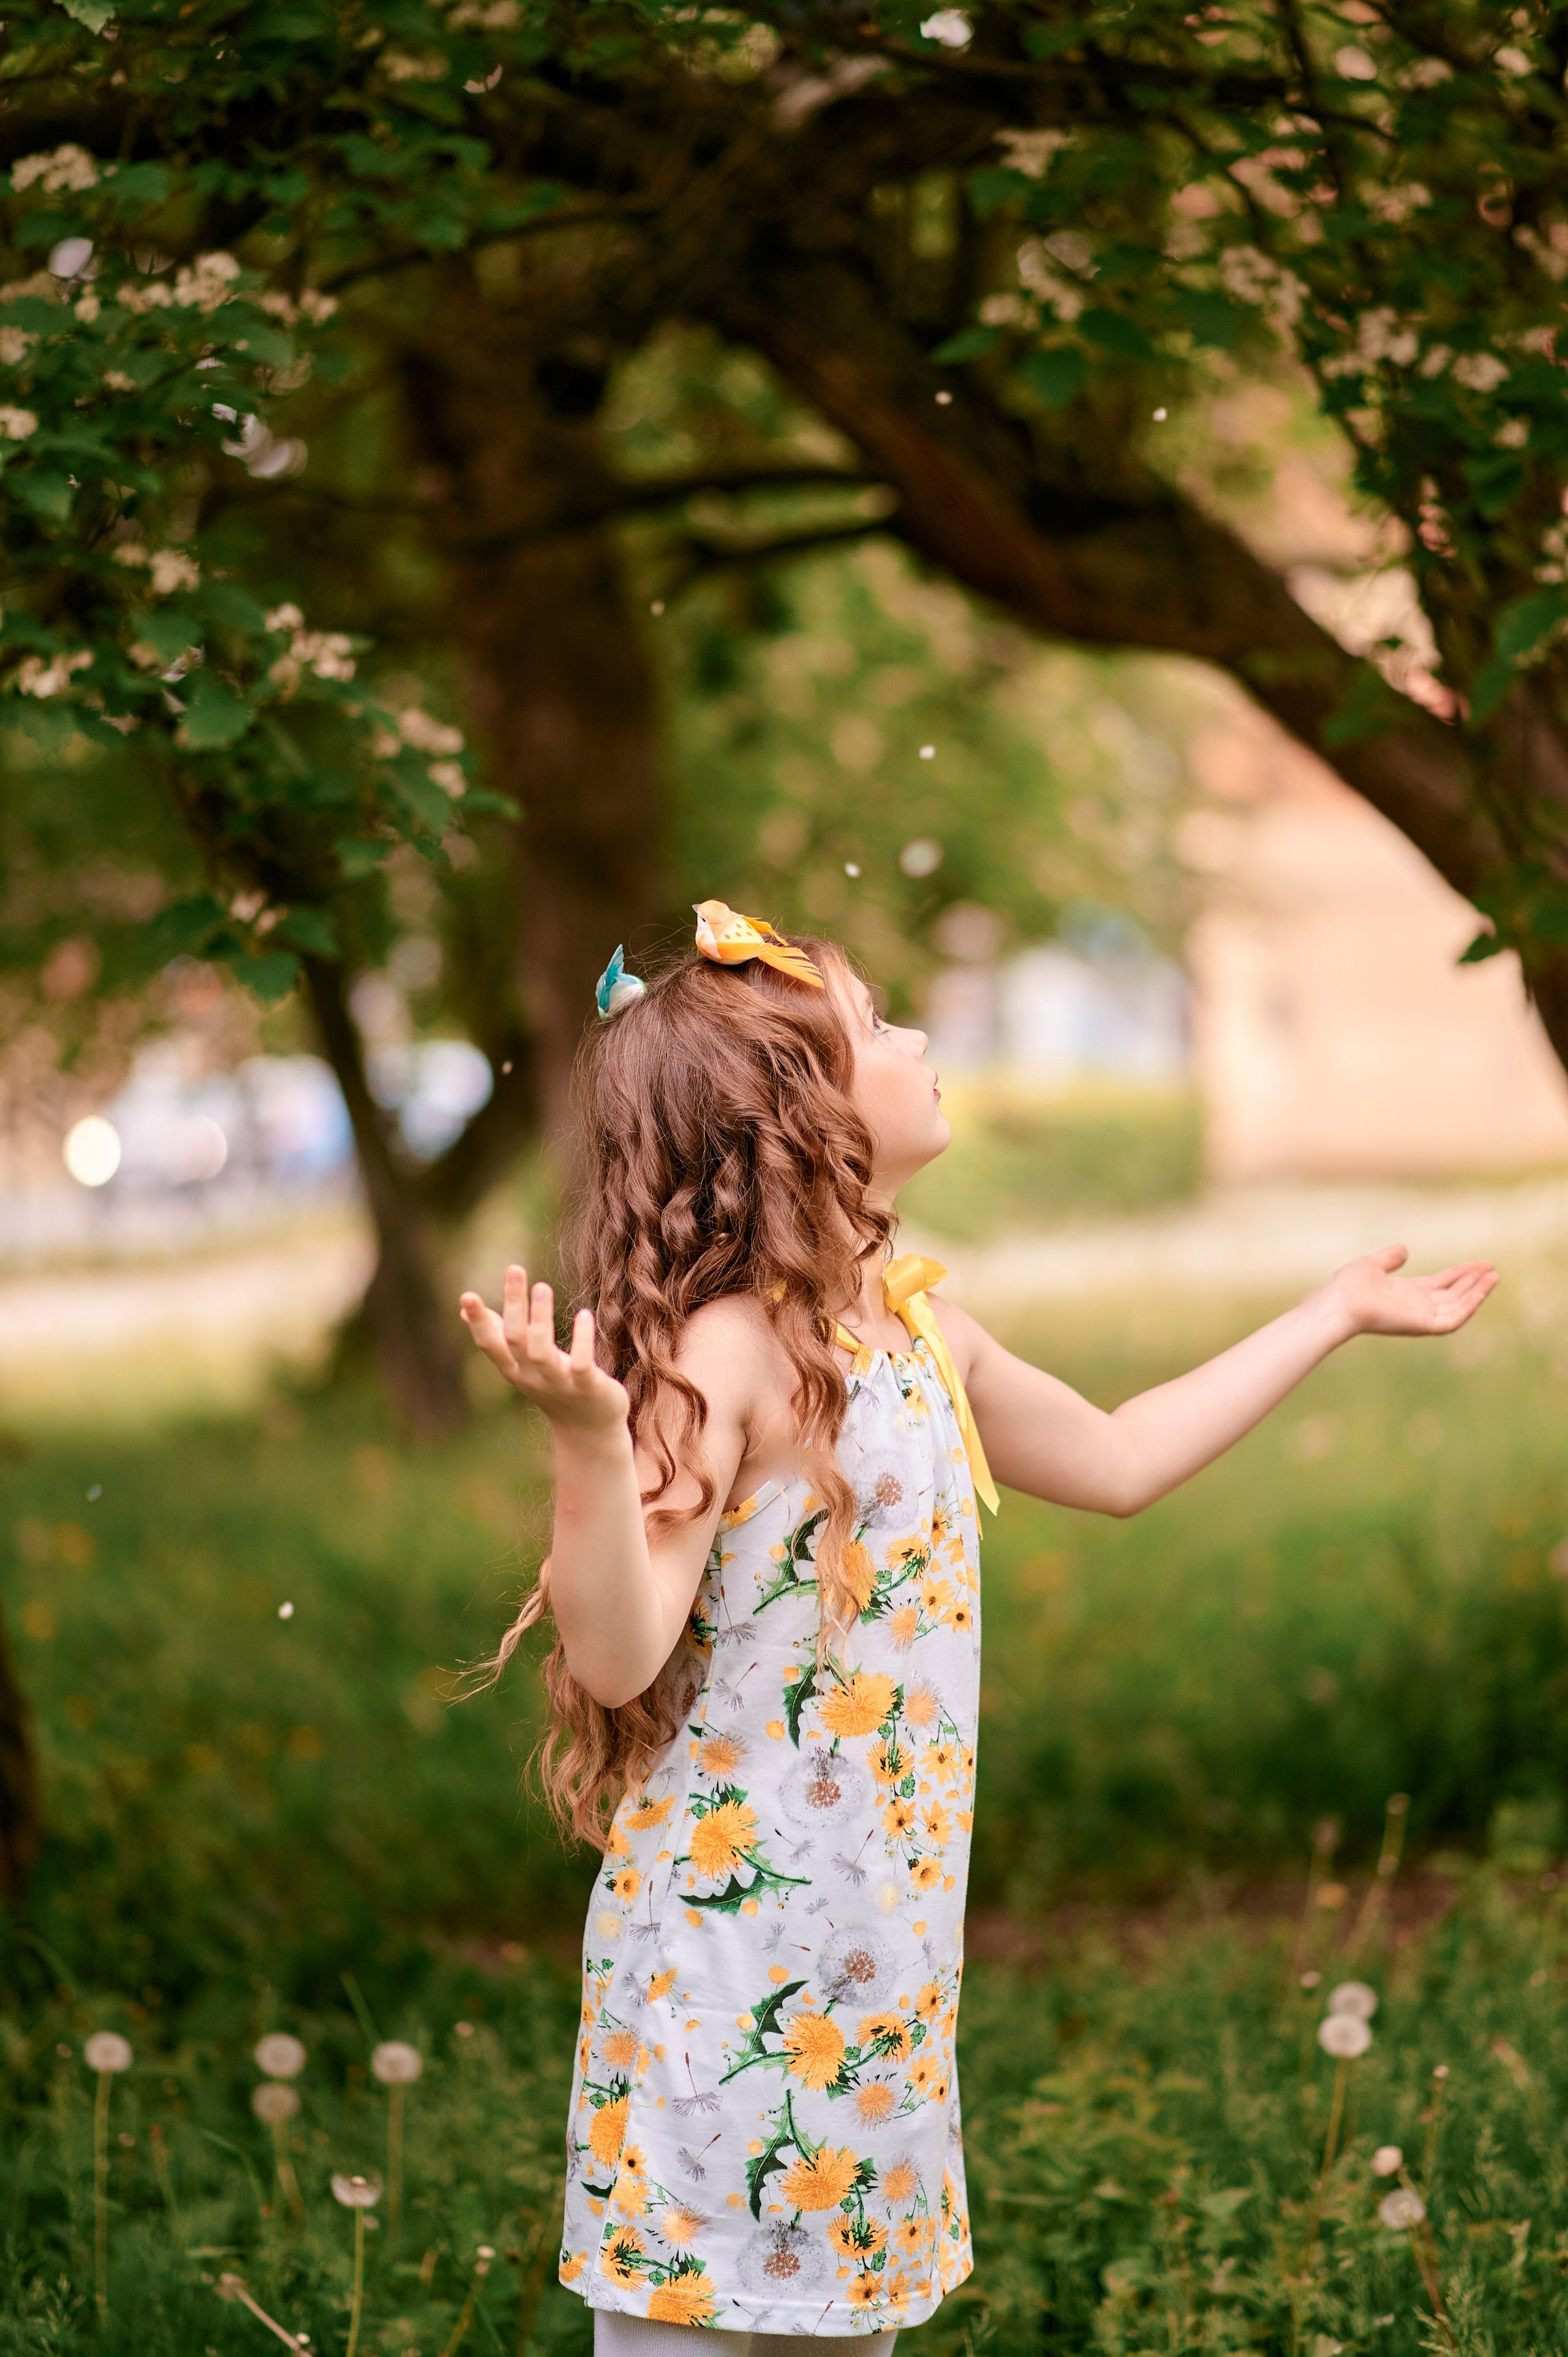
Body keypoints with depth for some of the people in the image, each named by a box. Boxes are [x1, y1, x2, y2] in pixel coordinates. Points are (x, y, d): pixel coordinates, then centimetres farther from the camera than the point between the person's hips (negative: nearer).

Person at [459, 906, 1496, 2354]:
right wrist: (587, 1434, -39)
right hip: (732, 1948, -8)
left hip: (882, 1949, 8)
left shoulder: (917, 1326, 10)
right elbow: (617, 1654, -23)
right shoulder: (724, 1351, -16)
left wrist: (1339, 1312, 33)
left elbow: (1119, 1461, 26)